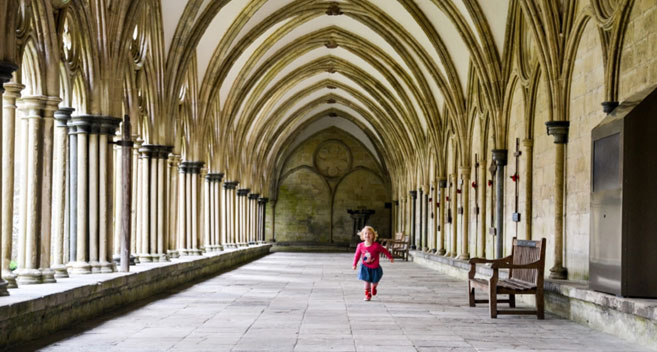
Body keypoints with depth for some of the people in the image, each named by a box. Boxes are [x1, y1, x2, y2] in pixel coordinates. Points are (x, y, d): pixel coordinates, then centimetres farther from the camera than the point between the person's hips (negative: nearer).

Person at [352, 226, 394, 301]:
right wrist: (354, 264, 1)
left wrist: (390, 257, 5)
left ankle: (373, 287, 50)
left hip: (375, 268, 0)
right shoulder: (360, 246, -13)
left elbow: (384, 250, -7)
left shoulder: (376, 246, -22)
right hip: (365, 267, 0)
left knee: (374, 282, 16)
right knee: (367, 281, -5)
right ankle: (367, 295, 11)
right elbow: (357, 255, 1)